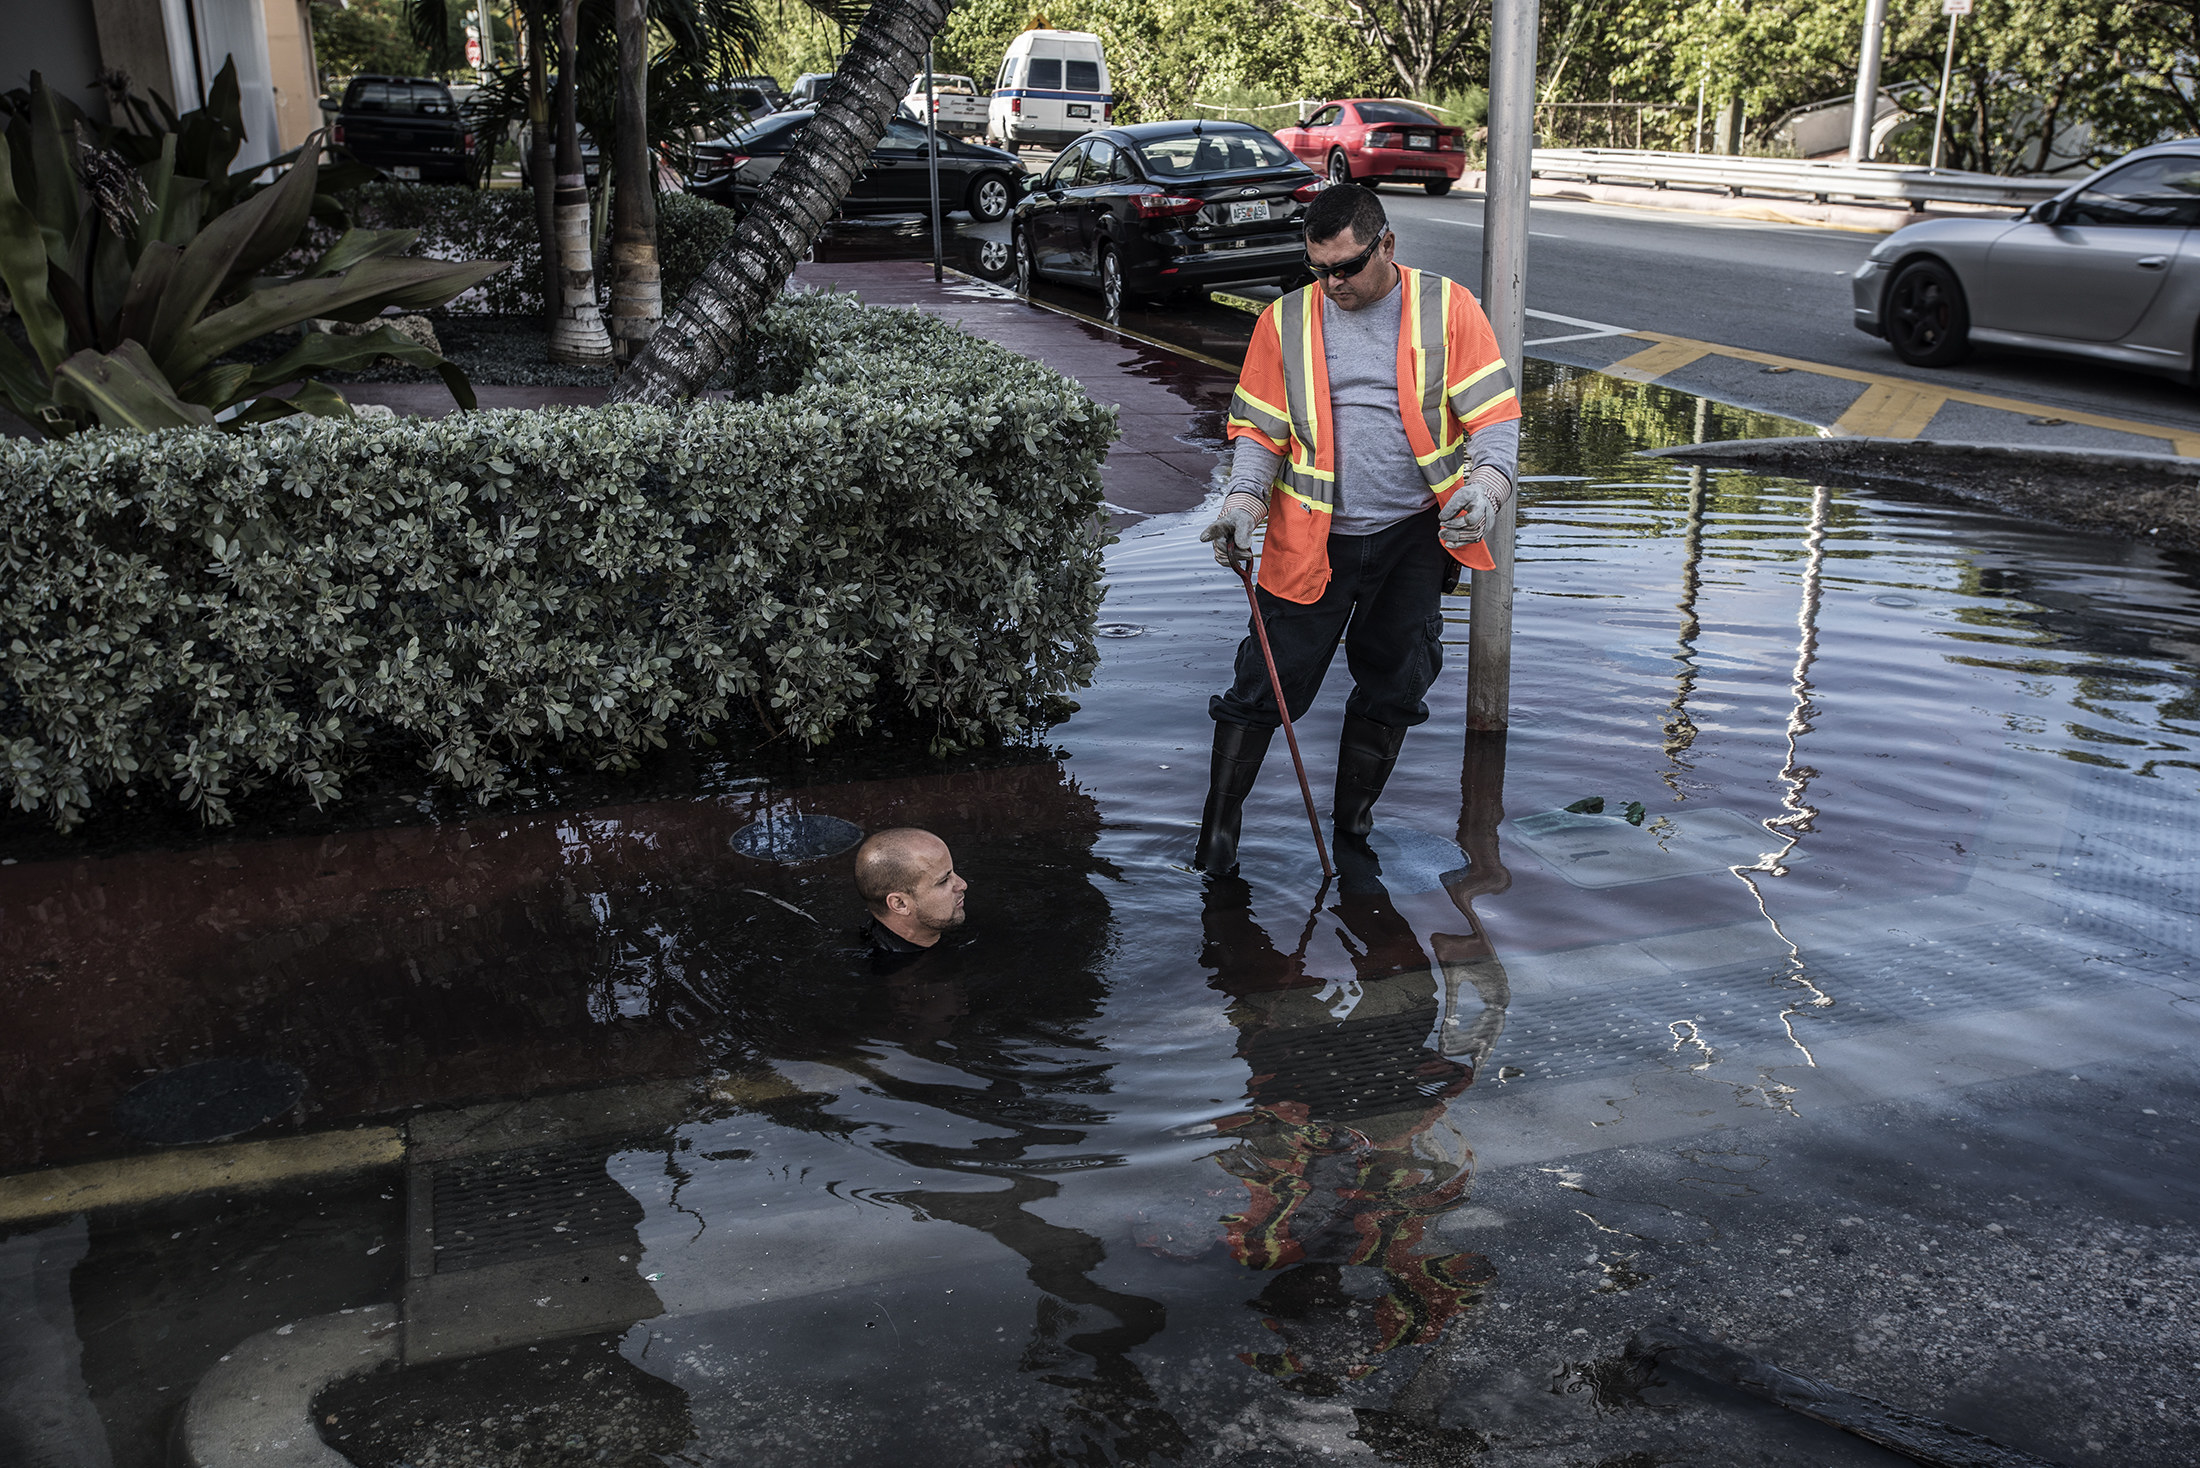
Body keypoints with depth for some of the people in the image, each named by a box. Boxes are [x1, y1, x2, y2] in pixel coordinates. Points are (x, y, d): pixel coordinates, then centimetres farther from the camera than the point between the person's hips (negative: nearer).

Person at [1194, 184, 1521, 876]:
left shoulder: (1446, 308, -1)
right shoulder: (1284, 321, 3)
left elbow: (1494, 414, -3)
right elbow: (1258, 427, 5)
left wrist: (1484, 485, -21)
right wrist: (1244, 502, -11)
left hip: (1415, 534, 1)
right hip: (1312, 540, -1)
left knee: (1394, 683, 10)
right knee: (1267, 681, -3)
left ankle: (1352, 821, 29)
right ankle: (1218, 830, 9)